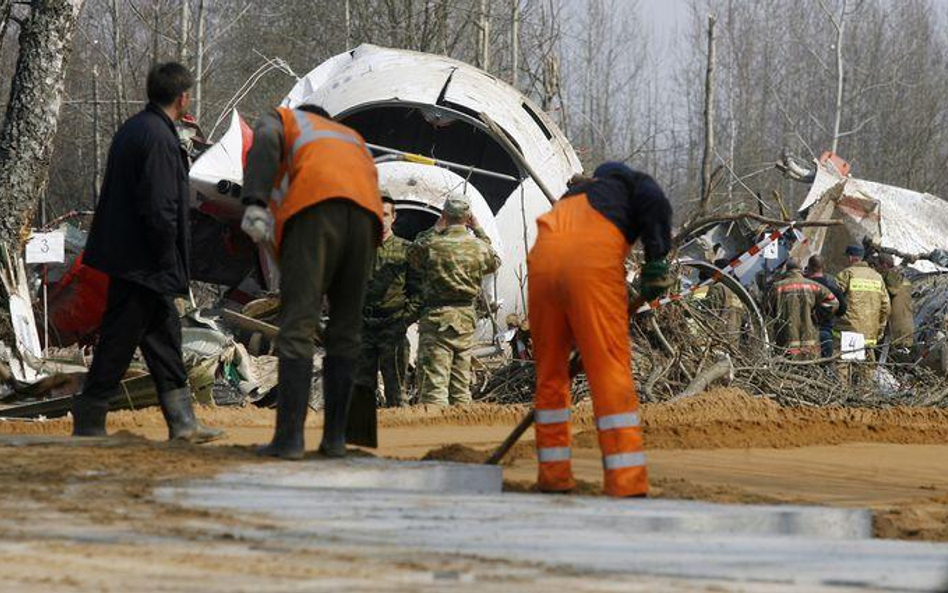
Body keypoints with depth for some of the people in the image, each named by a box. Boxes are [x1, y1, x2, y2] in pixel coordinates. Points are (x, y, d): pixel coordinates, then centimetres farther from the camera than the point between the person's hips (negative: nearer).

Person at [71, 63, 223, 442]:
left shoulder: (133, 129, 13)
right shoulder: (158, 138, -18)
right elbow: (159, 209, -22)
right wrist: (169, 265, -14)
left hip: (127, 256, 10)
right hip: (142, 264, -10)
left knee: (165, 336, 14)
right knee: (118, 343, -4)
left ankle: (183, 424, 18)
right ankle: (88, 427, 2)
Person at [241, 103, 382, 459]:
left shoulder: (278, 120, 28)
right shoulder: (349, 137, 43)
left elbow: (264, 146, 4)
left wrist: (254, 203, -11)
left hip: (313, 211, -4)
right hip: (366, 214, 4)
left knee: (297, 328, -6)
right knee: (345, 332, 14)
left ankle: (289, 437, -13)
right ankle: (335, 436, 10)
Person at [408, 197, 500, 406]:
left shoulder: (432, 244, -12)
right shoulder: (479, 247, 0)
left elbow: (412, 254, 10)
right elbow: (494, 263, 22)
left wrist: (435, 229, 8)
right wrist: (479, 230, 23)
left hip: (437, 317, -4)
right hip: (466, 318, 4)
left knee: (433, 382, -8)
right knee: (461, 384, 13)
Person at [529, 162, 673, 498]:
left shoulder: (571, 197, 41)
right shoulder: (633, 183, 28)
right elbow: (655, 203, 2)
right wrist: (657, 259, -1)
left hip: (543, 257, 5)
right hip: (594, 258, -5)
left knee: (550, 372, 16)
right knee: (611, 372, -7)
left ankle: (553, 476, 19)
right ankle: (627, 484, -13)